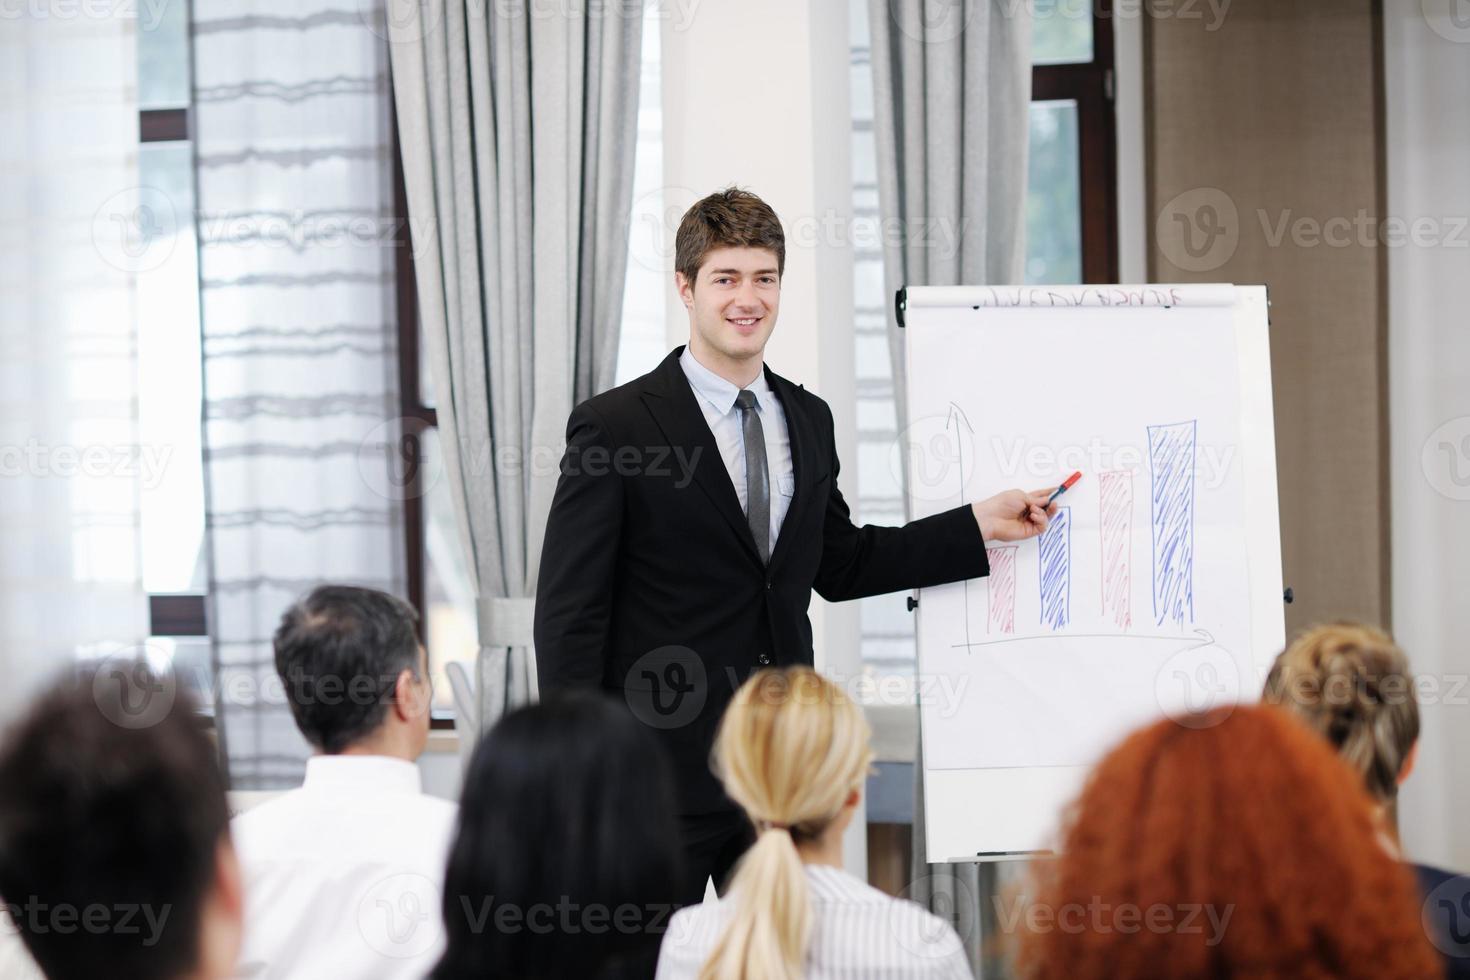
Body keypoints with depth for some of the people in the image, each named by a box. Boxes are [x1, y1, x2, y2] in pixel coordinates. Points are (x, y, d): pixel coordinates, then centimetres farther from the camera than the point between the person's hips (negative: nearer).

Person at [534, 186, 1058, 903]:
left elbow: (839, 566, 21)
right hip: (664, 763, -5)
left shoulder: (807, 420, 11)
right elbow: (569, 614, -8)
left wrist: (981, 525, 14)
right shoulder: (613, 427, -8)